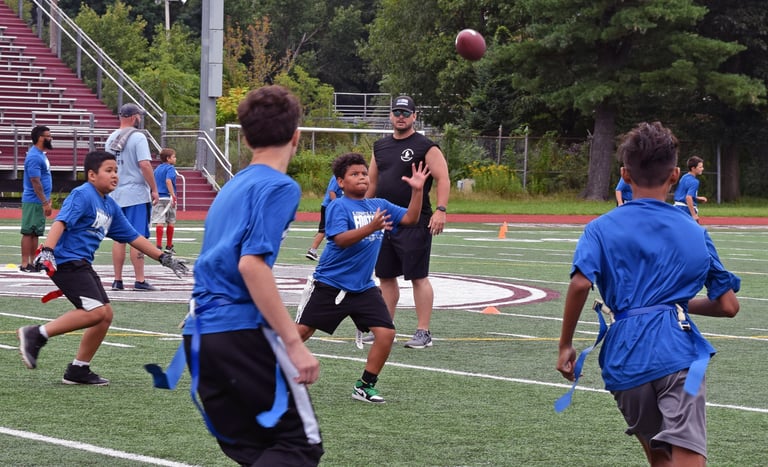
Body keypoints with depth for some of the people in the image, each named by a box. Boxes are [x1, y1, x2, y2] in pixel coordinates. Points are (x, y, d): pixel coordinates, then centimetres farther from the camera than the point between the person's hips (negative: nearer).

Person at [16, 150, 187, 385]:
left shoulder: (110, 206, 17)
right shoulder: (82, 195, -9)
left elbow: (132, 237, 24)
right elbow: (61, 222, -22)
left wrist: (164, 258, 23)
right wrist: (47, 250, -37)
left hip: (83, 265, 9)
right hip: (67, 261, -9)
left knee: (105, 315, 7)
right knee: (95, 311, -21)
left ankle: (79, 370, 14)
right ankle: (36, 335, -19)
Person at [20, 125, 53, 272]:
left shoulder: (41, 154, 14)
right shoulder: (34, 157, -18)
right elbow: (35, 182, -21)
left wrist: (47, 200, 21)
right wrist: (45, 202, -21)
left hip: (39, 202, 10)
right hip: (33, 202, -10)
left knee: (35, 233, 12)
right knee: (29, 232, -6)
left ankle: (32, 262, 16)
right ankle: (25, 264, -5)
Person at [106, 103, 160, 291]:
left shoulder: (111, 138, 11)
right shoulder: (137, 137, -11)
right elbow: (144, 164, -18)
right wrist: (154, 190, -12)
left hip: (116, 194, 7)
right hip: (136, 194, -7)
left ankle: (117, 280, 10)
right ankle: (140, 280, -7)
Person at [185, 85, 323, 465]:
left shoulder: (232, 187, 18)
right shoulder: (279, 187, -7)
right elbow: (251, 263, -19)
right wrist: (293, 342, -21)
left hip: (199, 333, 8)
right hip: (242, 329, -8)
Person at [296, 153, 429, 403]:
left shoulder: (379, 205, 7)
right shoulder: (338, 207, -11)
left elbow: (410, 218, 5)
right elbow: (341, 239, -24)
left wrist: (417, 190, -9)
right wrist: (371, 227, -37)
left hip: (363, 288, 5)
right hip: (330, 285, -5)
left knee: (386, 333, -9)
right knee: (301, 331, -3)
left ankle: (365, 386, 5)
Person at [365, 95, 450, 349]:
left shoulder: (426, 147, -5)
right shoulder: (380, 147, 14)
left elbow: (443, 178, -11)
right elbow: (372, 182, 22)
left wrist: (441, 210, -21)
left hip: (414, 223, -6)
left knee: (418, 277, -6)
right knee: (385, 276, 10)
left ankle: (423, 332, -3)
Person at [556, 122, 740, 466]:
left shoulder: (602, 229, 9)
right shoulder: (695, 233, 15)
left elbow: (581, 284, -9)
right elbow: (728, 306, 16)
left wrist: (565, 346, -1)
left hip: (625, 355, 1)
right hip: (678, 351, -1)